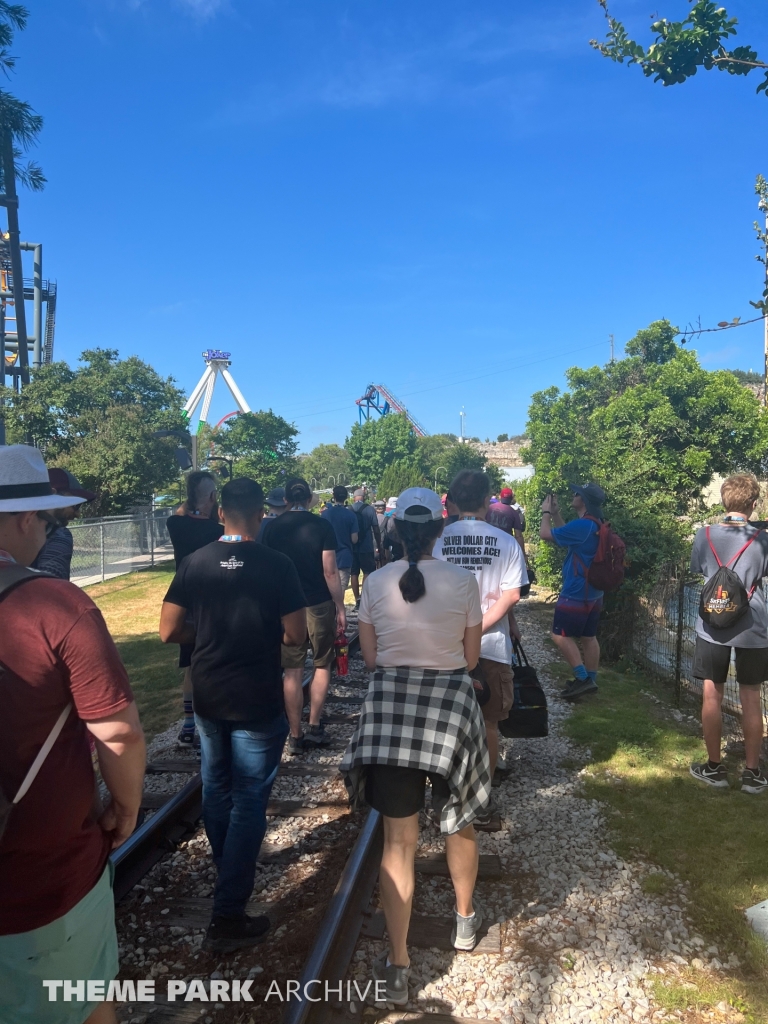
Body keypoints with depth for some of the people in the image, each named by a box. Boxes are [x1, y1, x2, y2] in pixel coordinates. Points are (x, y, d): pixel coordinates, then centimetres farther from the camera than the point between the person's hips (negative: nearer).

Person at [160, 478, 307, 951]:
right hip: (258, 702, -4)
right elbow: (296, 636, -13)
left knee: (217, 792, 23)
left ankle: (231, 872, 45)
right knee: (249, 801, 6)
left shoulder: (195, 563, -5)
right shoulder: (277, 565, -15)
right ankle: (227, 916, 10)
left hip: (208, 696, 5)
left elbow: (169, 632, -2)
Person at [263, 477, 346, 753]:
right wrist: (340, 608, -2)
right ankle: (314, 727, 12)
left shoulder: (274, 528, 1)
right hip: (319, 604, -2)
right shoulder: (321, 525, -6)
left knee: (292, 671, 8)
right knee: (322, 665, 15)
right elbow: (330, 571, -10)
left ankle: (295, 736, 12)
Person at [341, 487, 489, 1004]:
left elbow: (370, 656, 3)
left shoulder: (377, 582, -6)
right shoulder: (463, 582, -9)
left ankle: (398, 965, 16)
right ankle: (465, 919, 45)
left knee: (398, 838, 9)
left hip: (389, 705, 1)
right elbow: (471, 657, 0)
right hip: (451, 703, 0)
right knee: (458, 821, 23)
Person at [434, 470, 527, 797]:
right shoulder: (505, 541, -7)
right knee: (488, 725, 14)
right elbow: (511, 596, -11)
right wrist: (479, 628, -9)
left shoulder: (439, 539, -6)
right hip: (492, 647, -1)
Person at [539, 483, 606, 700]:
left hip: (576, 593, -10)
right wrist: (555, 513, 14)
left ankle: (583, 678, -2)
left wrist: (546, 513, -1)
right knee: (588, 637, 14)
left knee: (560, 635, -3)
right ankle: (590, 680, 21)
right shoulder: (595, 525, 8)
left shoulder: (582, 525, -23)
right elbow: (566, 534, 22)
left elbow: (545, 534, -18)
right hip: (592, 592, 10)